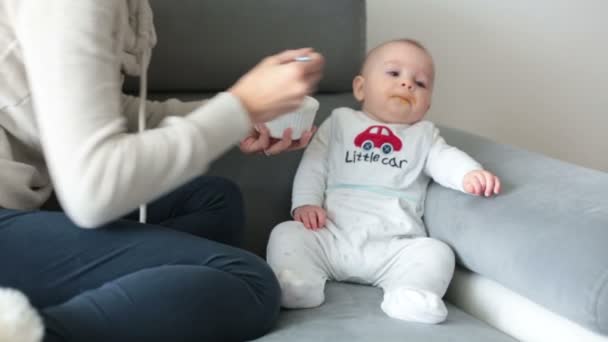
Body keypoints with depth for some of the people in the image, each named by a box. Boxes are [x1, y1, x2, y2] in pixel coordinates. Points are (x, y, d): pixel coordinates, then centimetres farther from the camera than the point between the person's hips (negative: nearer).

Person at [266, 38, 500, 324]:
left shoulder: (424, 135, 20)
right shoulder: (340, 122, 20)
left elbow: (445, 160, 2)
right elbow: (313, 166, 14)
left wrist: (470, 174, -22)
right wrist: (305, 203, -4)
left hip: (394, 245, 0)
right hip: (332, 236, 1)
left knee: (436, 254, -25)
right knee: (287, 233, -19)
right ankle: (299, 285, -35)